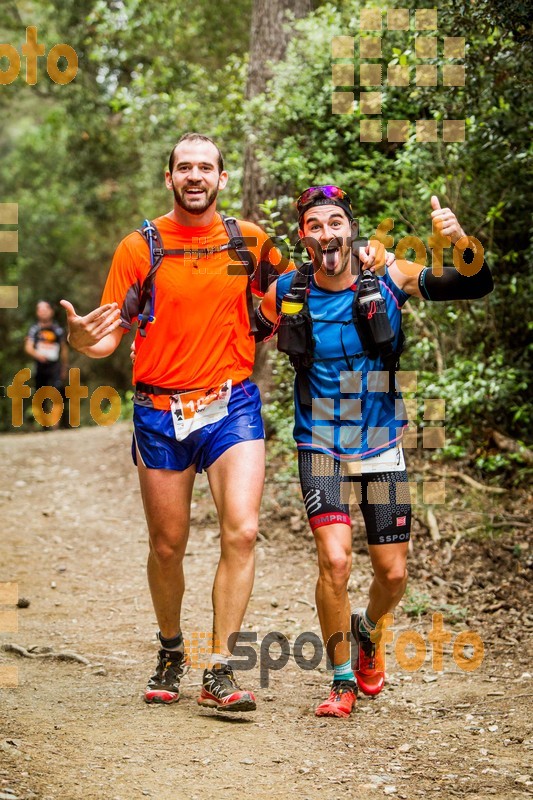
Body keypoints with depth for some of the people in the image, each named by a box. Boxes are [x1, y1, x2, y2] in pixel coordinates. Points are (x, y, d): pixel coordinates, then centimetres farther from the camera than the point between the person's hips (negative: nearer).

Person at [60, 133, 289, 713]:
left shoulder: (251, 241, 3)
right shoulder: (140, 247, -1)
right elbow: (110, 335, -3)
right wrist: (82, 340, -25)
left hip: (232, 406, 0)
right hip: (160, 410, 0)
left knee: (241, 531, -17)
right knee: (167, 548, 8)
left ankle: (219, 671, -10)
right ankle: (170, 651, 34)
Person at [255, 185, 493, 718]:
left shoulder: (388, 278, -8)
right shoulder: (287, 292, -7)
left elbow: (478, 286, -11)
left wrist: (462, 242, -30)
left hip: (382, 445, 1)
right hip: (321, 448, -1)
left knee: (393, 573, 4)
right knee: (334, 560, -19)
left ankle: (367, 631, 40)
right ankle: (343, 681, 1)